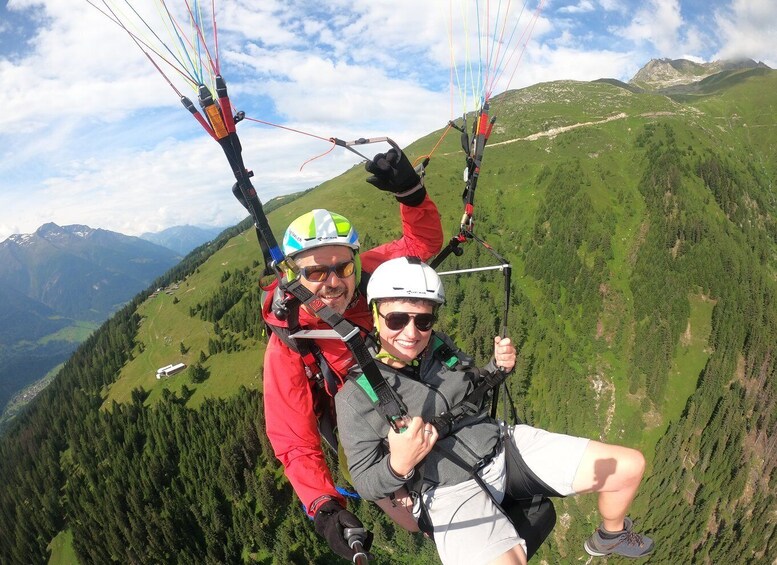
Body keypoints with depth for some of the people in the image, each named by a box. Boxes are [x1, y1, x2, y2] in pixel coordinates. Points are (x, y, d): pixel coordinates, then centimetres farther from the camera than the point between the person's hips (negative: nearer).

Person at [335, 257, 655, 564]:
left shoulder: (440, 346, 3)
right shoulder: (355, 397, -12)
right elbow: (365, 484, -8)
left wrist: (499, 367, -1)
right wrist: (398, 466, -29)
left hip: (504, 445, 6)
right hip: (450, 489, -5)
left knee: (630, 466, 4)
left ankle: (610, 538, 35)